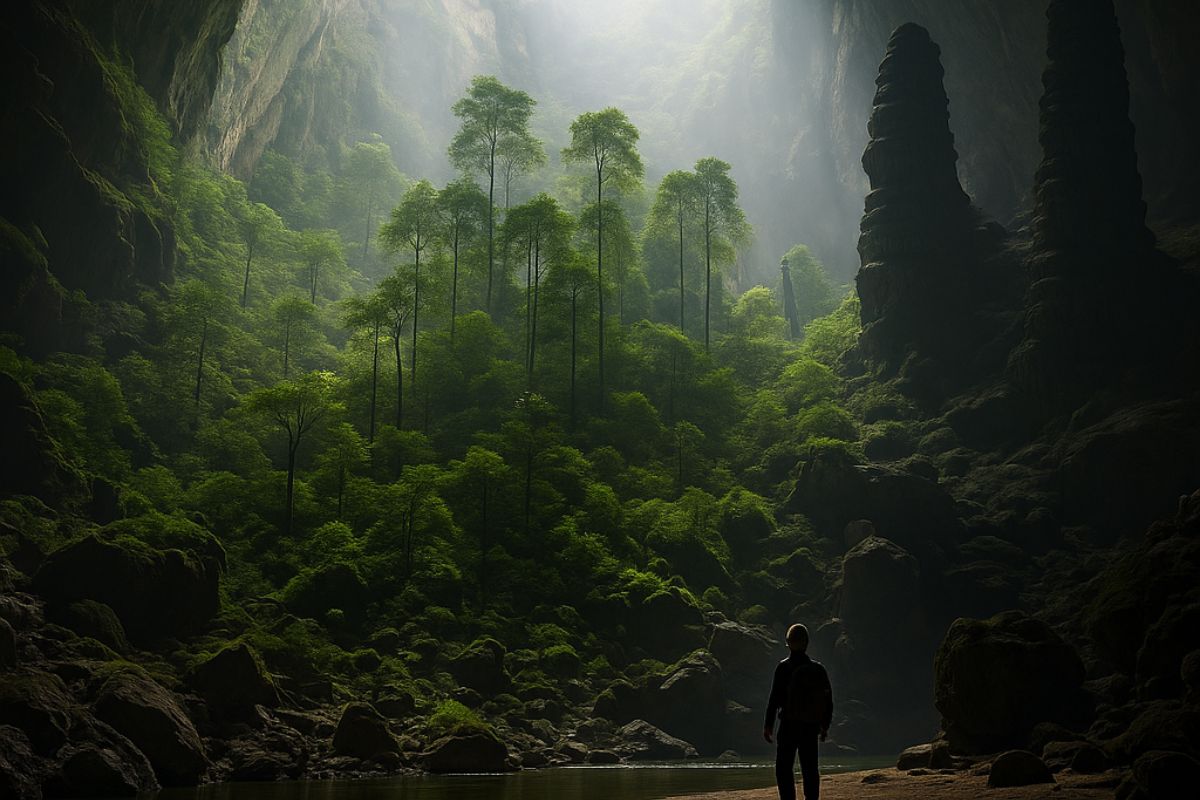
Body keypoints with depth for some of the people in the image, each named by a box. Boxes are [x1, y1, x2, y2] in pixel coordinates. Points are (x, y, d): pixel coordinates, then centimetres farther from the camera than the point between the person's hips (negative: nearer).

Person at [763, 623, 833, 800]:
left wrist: (768, 724, -4)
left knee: (784, 768, 1)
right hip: (811, 726, 4)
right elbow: (828, 699, 9)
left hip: (789, 725, -4)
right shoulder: (818, 668, 4)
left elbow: (774, 698, -11)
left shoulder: (784, 667, -9)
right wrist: (825, 724, 19)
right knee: (810, 769, 11)